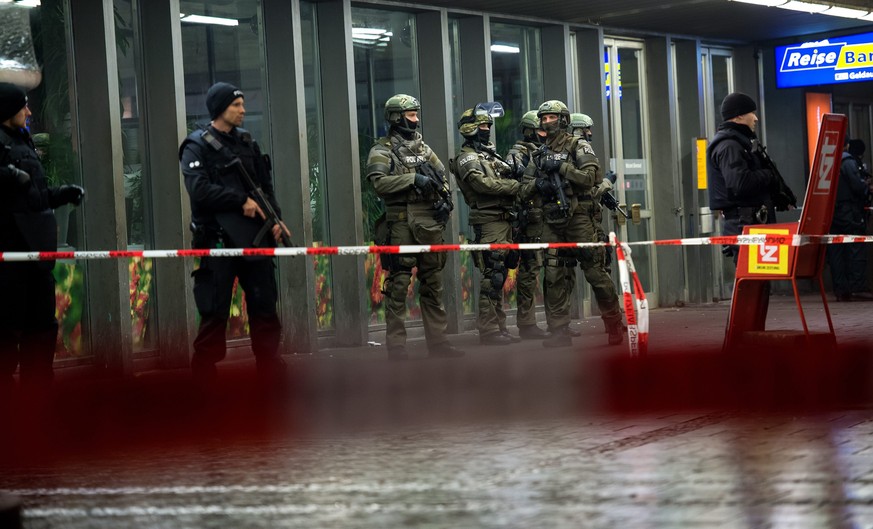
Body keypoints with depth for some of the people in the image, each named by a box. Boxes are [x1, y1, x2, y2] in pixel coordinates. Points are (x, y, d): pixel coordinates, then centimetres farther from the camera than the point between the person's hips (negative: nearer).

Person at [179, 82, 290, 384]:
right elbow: (200, 190, -17)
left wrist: (275, 219, 3)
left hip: (254, 236, 6)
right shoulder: (197, 146, -4)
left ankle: (271, 371, 17)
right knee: (215, 311, -3)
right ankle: (204, 374, 5)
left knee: (264, 304, 8)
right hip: (217, 239, -6)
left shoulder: (246, 141, 15)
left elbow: (266, 185, 17)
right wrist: (242, 201, -15)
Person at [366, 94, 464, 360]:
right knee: (398, 284, -6)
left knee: (433, 283, 10)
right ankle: (396, 346, -4)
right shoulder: (382, 150, -1)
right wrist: (413, 179, -19)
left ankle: (437, 340, 15)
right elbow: (379, 182, -15)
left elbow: (442, 176, 23)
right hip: (401, 222, -6)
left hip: (430, 222, 6)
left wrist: (444, 198, 4)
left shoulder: (423, 148, 19)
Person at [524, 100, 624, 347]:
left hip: (578, 216, -5)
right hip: (551, 220, 5)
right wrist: (538, 184, -7)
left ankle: (615, 323, 10)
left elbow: (590, 177, -10)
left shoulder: (578, 147, 1)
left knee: (594, 270, -4)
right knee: (554, 276, 0)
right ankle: (559, 332, 3)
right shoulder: (539, 153, 16)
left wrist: (561, 167, -17)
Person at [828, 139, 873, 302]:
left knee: (836, 251, 4)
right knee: (856, 250, -7)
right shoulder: (848, 161, -8)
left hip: (832, 213, 8)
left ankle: (840, 290, 4)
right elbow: (857, 186, -15)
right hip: (849, 213, -8)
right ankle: (858, 288, -12)